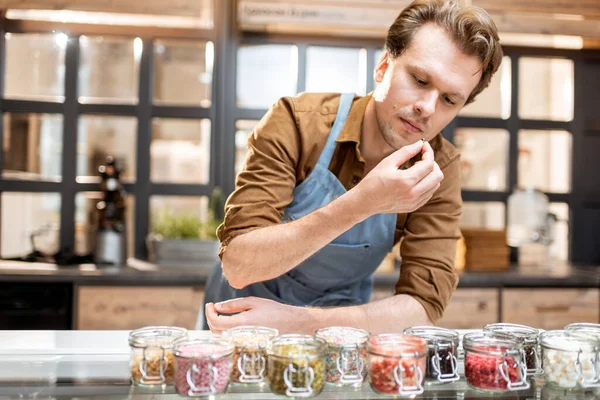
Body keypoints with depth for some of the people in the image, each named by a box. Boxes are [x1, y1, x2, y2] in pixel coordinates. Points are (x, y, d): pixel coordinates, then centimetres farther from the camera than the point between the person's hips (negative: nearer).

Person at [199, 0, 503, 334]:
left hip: (334, 330, 2)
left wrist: (299, 320, -30)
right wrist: (359, 204, -37)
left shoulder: (440, 170, -11)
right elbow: (238, 265, -25)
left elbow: (425, 304, -18)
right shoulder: (297, 123, -18)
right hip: (244, 318, -2)